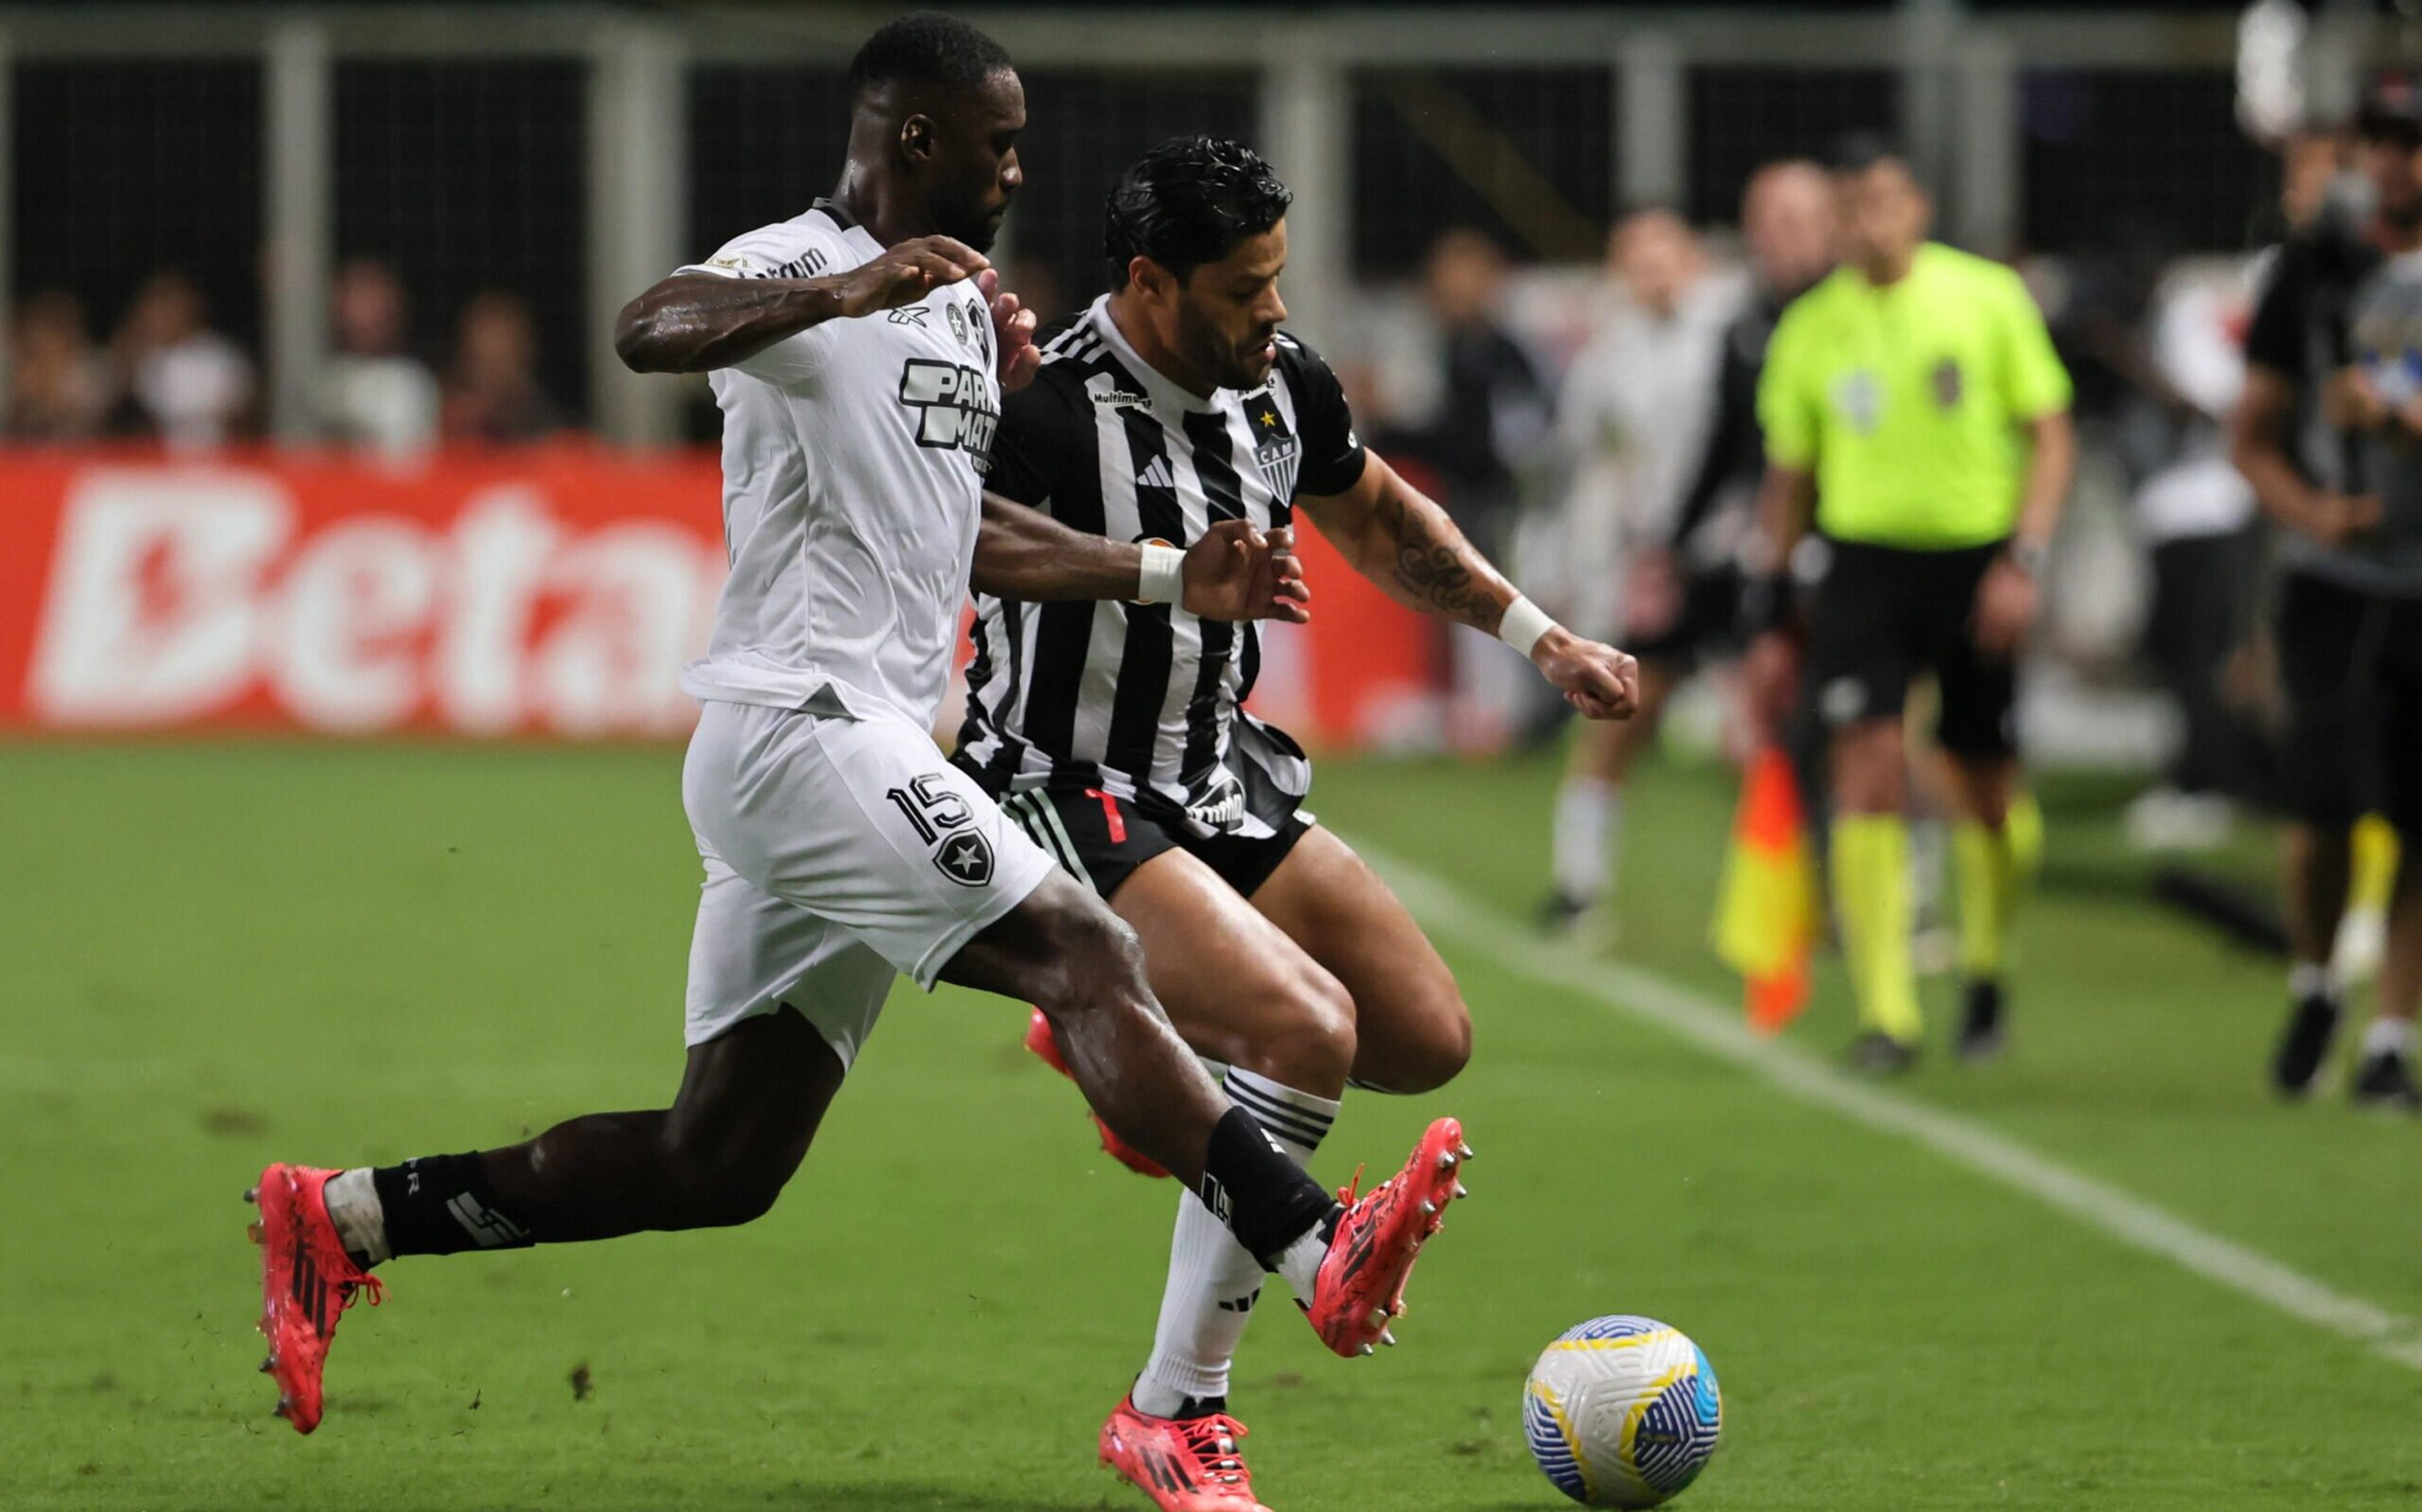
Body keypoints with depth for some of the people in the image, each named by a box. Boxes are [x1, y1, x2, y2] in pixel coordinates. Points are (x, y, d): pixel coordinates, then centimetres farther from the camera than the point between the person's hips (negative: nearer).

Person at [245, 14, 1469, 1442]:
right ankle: (1321, 1257, -30)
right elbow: (651, 330, -30)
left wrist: (1167, 576, 30)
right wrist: (847, 290, -43)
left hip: (860, 756, 10)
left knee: (715, 1165, 9)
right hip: (803, 725, -10)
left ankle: (343, 1216, 17)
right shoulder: (803, 268, -8)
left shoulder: (959, 302, 22)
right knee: (1086, 956, -21)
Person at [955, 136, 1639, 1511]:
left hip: (1223, 780, 8)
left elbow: (1381, 519, 18)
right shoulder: (1046, 416, -26)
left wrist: (1539, 637, 14)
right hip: (1070, 803, -8)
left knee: (1431, 1037, 7)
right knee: (1307, 1032, -27)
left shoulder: (1281, 380, -1)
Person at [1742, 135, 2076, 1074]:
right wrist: (1768, 618, 9)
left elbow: (2051, 435, 1)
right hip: (1865, 564, 1)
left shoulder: (1989, 299, -2)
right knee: (1868, 777, -14)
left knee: (1986, 797, 6)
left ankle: (1985, 971, 33)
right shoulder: (1811, 328, 4)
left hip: (1976, 564, -1)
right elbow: (1788, 478, 12)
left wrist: (2025, 559, -11)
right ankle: (1886, 1014, -13)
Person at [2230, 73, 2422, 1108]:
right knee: (2329, 809, -10)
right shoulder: (2315, 267, 7)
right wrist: (2309, 509, -9)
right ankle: (2312, 988, 16)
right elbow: (2253, 432, 9)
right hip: (2334, 583, 0)